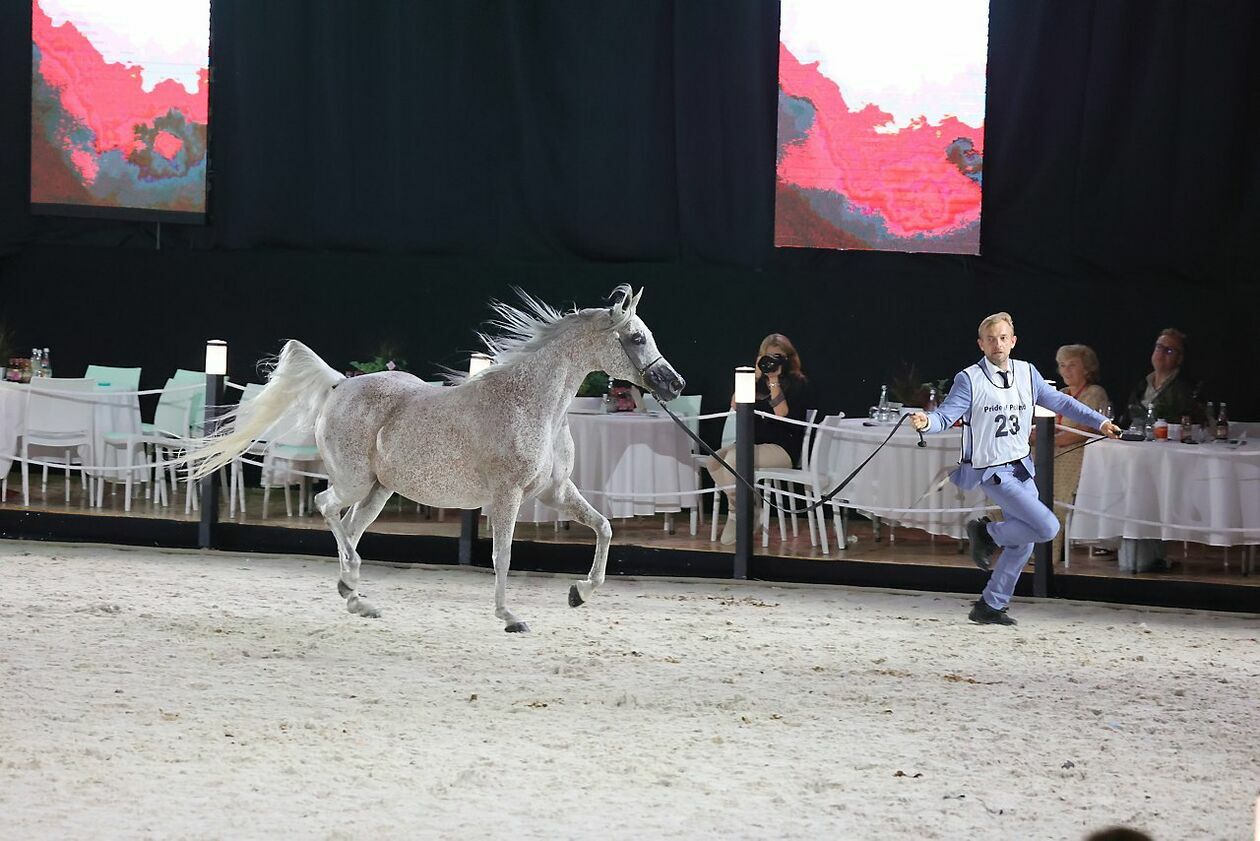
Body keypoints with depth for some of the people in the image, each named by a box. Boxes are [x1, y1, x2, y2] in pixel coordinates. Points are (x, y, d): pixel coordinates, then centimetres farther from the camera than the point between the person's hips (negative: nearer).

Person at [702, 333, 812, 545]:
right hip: (753, 444, 6)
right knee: (712, 462, -19)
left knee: (733, 458, -30)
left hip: (782, 448, -6)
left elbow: (782, 413, -16)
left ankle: (737, 515, -14)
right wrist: (756, 376, -4)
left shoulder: (798, 383, -1)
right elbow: (735, 405, 0)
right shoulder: (759, 380, 14)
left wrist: (774, 381, -15)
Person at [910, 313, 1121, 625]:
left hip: (1022, 468, 7)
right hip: (992, 471, -7)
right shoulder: (969, 379, -10)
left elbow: (1059, 402, 17)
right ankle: (988, 533, 6)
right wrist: (926, 421, -39)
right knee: (1047, 527, -18)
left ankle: (990, 606, 20)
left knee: (1024, 542, 9)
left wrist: (1099, 422, 19)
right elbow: (946, 415, -16)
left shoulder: (1027, 373, 6)